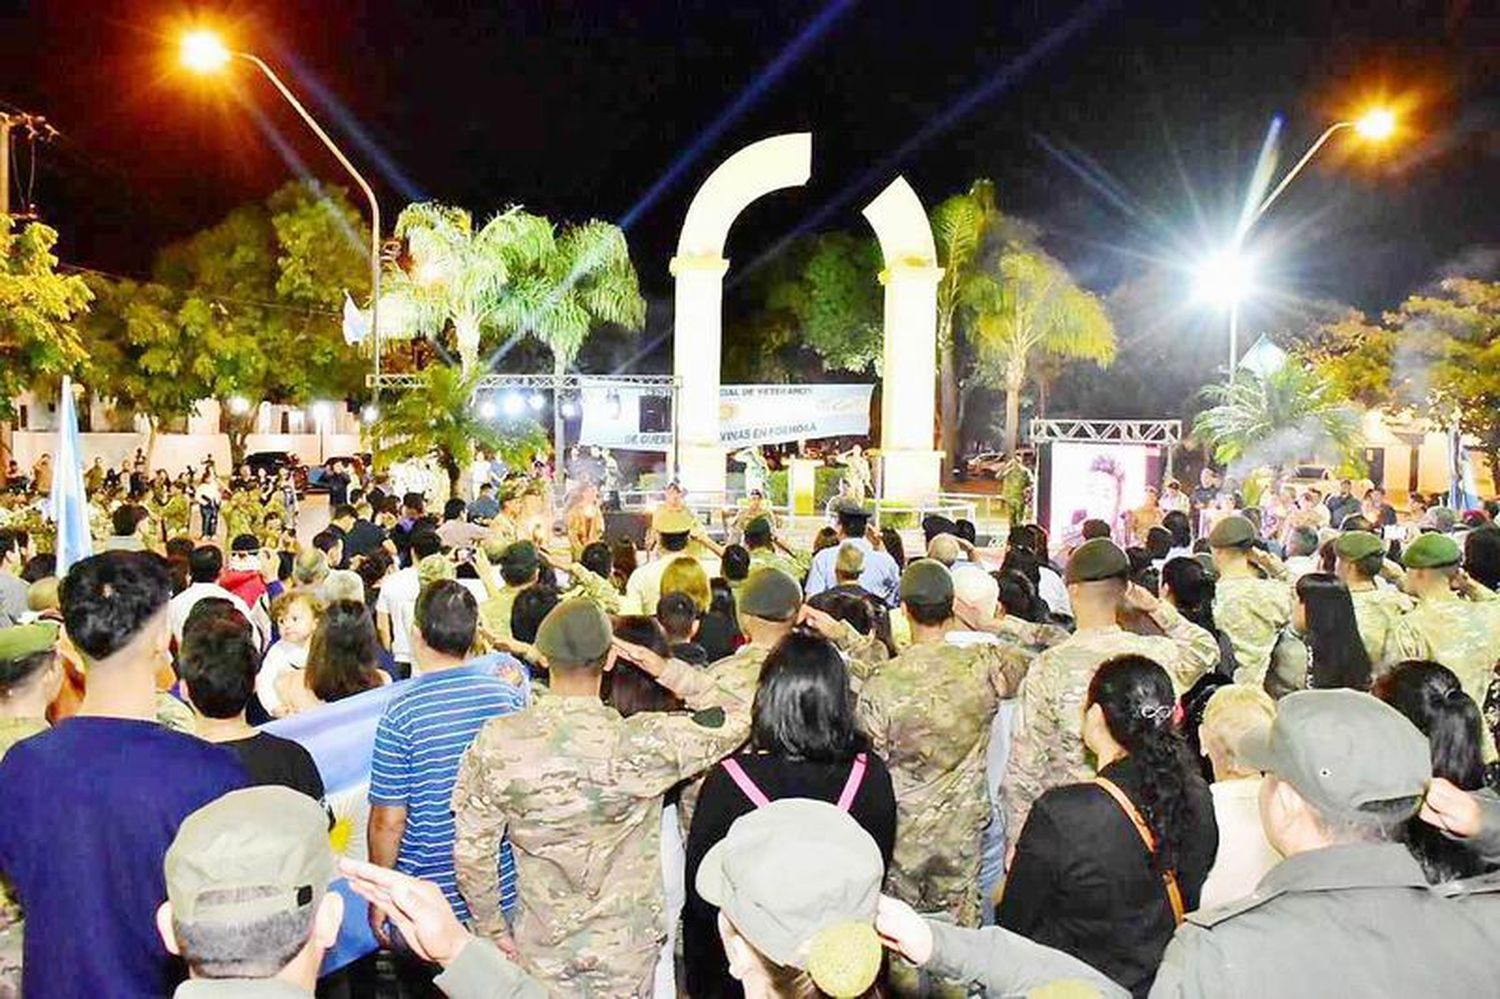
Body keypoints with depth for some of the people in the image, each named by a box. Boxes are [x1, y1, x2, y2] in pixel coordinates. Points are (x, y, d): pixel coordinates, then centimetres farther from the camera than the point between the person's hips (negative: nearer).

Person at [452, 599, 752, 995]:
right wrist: (666, 669, -11)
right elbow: (737, 716, -9)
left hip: (542, 952, 1)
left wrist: (493, 929, 5)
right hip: (627, 951, -1)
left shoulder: (497, 743, -18)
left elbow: (472, 852, -10)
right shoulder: (646, 743, -23)